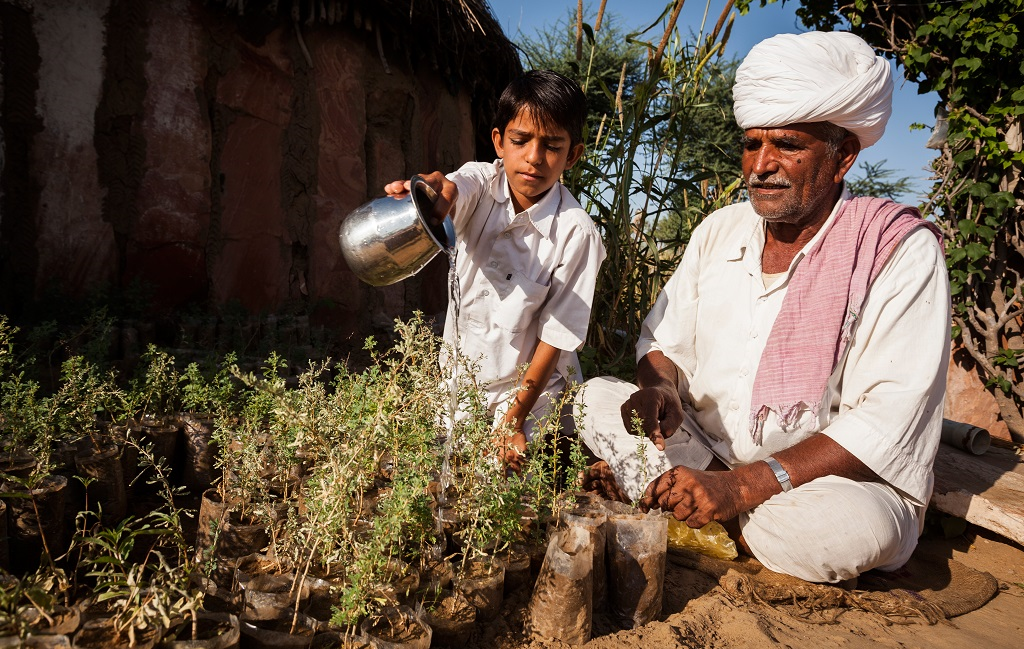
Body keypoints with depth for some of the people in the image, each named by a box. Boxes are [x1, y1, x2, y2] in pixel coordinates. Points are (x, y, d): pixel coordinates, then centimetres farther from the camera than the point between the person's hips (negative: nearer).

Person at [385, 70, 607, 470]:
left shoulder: (576, 234, -19)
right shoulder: (481, 185, -9)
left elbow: (557, 333, -16)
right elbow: (452, 189, -34)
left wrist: (514, 421, -16)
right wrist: (439, 191, -61)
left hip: (530, 389, -3)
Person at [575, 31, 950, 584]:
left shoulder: (900, 251, -14)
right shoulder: (718, 232, 2)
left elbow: (890, 417, -22)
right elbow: (663, 342, 10)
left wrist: (744, 486, -29)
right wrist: (662, 391, -15)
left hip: (835, 480, -3)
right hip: (708, 456, 4)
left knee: (854, 526, -37)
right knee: (596, 397, -10)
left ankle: (648, 486, -16)